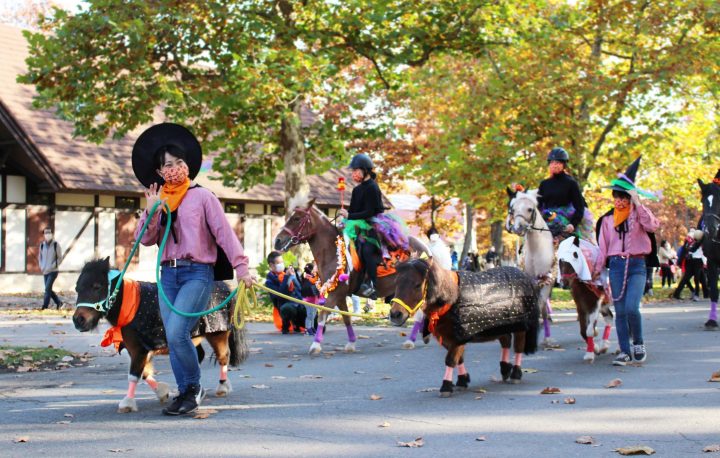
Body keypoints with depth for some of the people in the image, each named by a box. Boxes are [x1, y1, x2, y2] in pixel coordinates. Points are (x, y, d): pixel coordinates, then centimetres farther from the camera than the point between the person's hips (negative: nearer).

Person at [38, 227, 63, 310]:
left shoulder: (56, 244, -6)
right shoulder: (42, 245, 7)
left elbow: (60, 257, -4)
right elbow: (40, 256, 20)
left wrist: (53, 266, -13)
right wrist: (41, 266, 5)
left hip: (53, 271, -5)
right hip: (45, 272, 5)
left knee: (47, 289, -13)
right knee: (49, 290, 9)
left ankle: (45, 306, -10)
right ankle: (59, 302, 25)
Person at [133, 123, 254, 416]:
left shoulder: (202, 197, 2)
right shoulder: (157, 201, 15)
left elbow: (224, 233, -4)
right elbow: (145, 239, 6)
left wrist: (240, 266, -12)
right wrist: (151, 212, -8)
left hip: (197, 273, -5)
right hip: (168, 274, 5)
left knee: (177, 333, -19)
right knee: (173, 338, 3)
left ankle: (193, 388, 0)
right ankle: (185, 393, 13)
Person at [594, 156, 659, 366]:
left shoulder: (639, 213, 4)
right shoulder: (607, 219, 11)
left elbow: (653, 226, -18)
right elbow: (603, 246, 14)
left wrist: (637, 203, -19)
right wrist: (598, 268, 8)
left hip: (637, 265, -3)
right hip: (616, 265, 3)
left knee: (631, 308, -17)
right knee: (620, 311, 2)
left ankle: (638, 343, 6)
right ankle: (625, 351, 10)